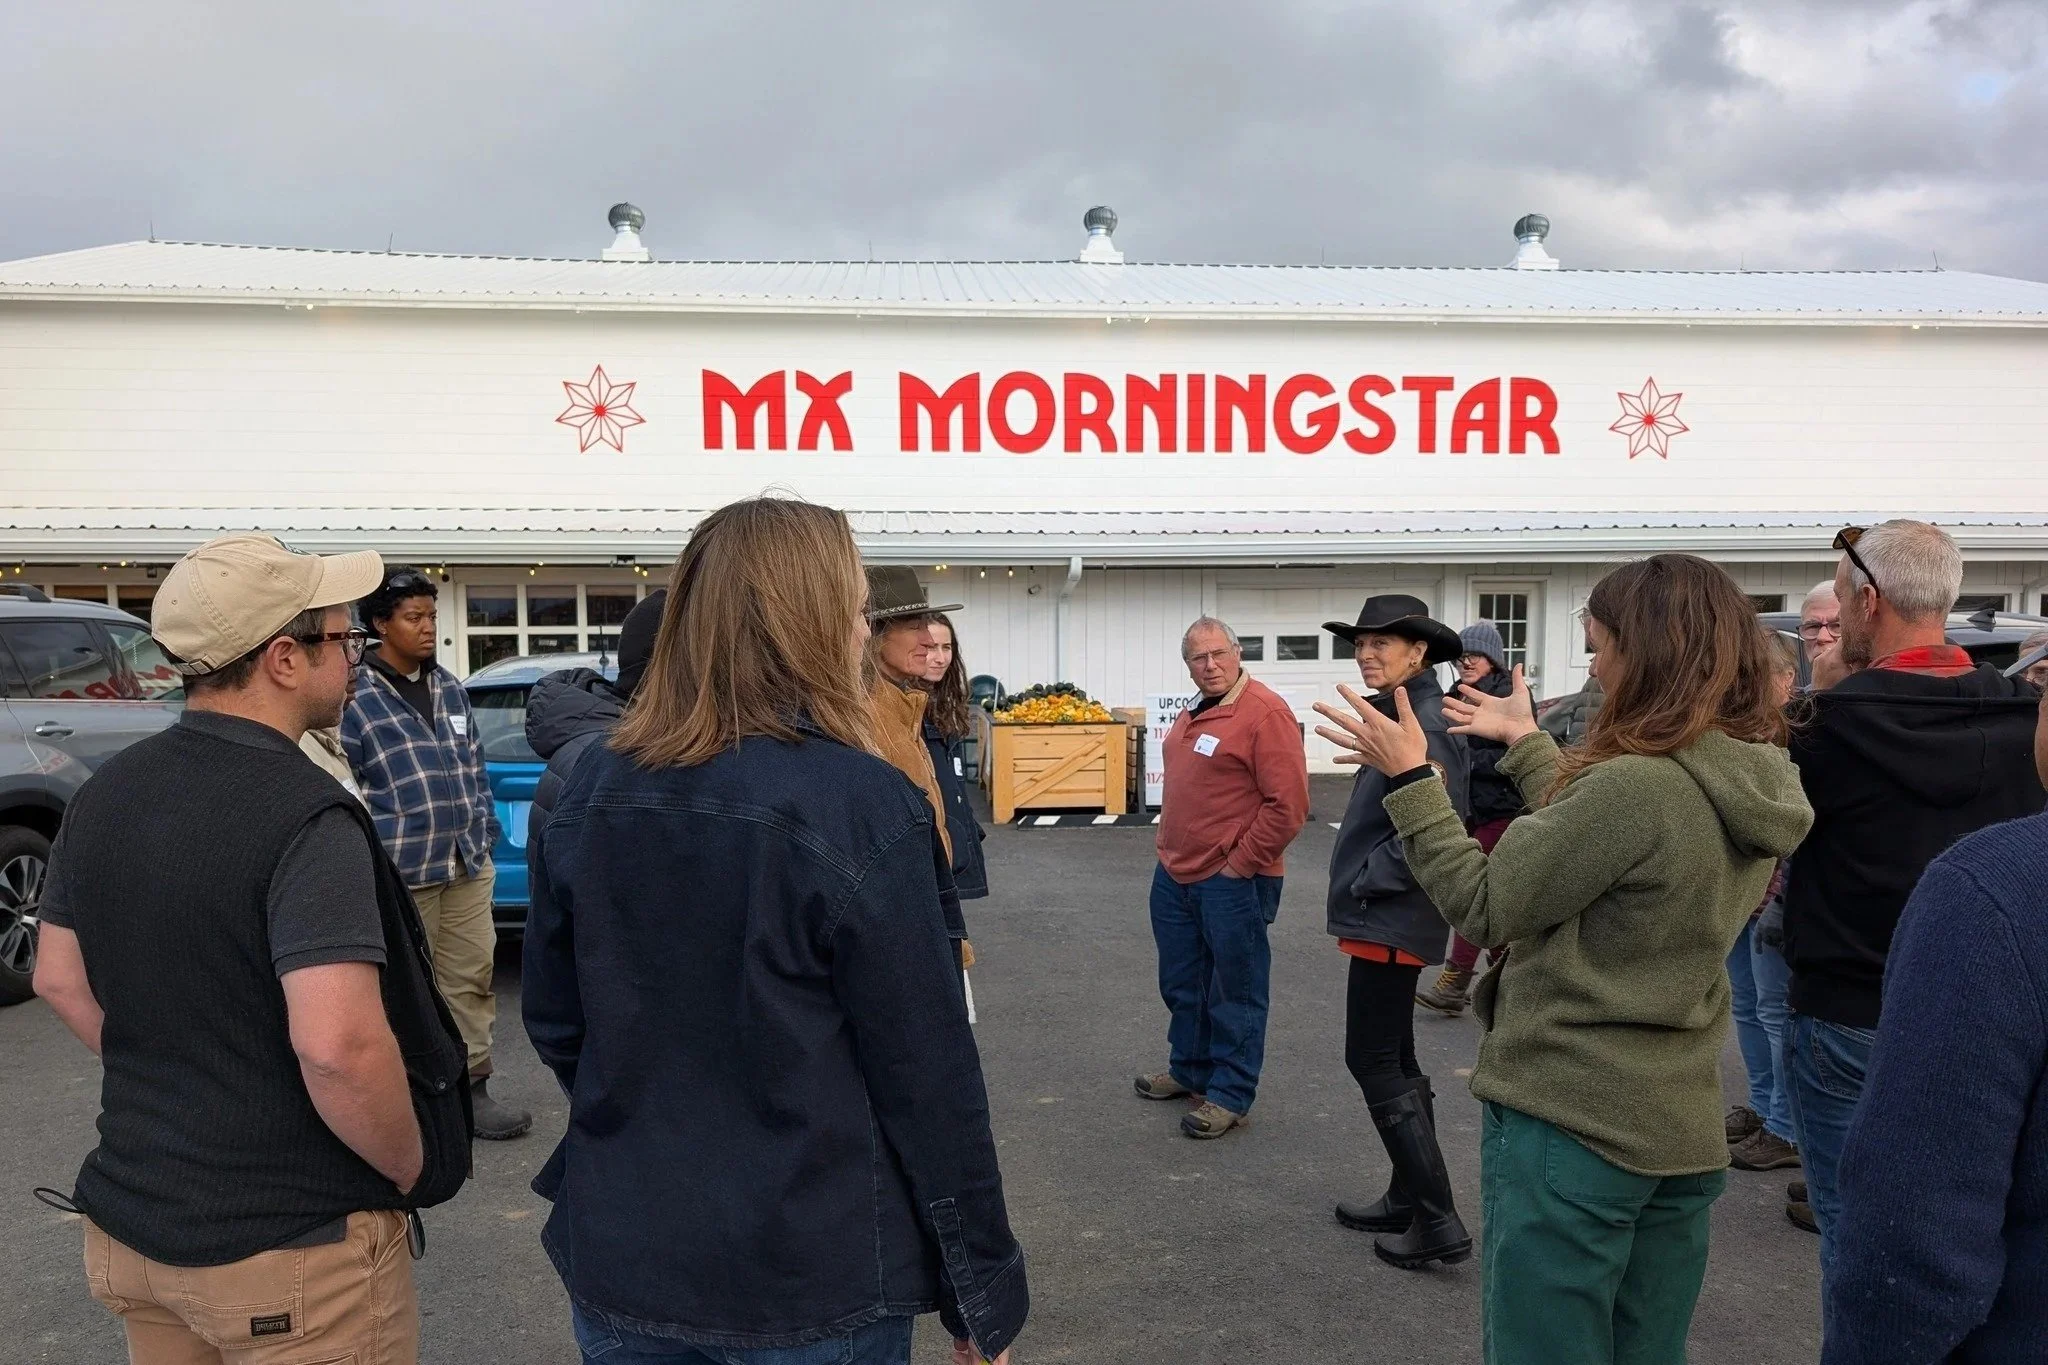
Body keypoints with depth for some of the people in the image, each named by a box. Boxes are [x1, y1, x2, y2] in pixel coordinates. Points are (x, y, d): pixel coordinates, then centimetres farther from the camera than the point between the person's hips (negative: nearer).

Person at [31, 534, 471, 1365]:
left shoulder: (106, 793, 0)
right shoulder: (303, 815, -24)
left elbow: (60, 979, 11)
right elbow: (338, 1046, -31)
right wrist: (412, 1166, -15)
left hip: (132, 1227, 7)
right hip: (291, 1248, -7)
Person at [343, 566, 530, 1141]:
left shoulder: (449, 688, 14)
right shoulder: (354, 696, -6)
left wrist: (484, 829, 14)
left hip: (467, 865, 6)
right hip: (400, 872, -6)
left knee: (472, 976, 8)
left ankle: (471, 1086, 17)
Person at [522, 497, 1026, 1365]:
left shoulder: (591, 793, -4)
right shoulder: (861, 805, -20)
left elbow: (555, 1023, 6)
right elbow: (928, 1072, -16)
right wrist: (982, 1284, -5)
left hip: (618, 1258, 5)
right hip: (814, 1276, -4)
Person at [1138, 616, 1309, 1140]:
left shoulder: (1265, 713, -16)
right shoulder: (1193, 714, 12)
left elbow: (1288, 804, -20)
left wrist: (1241, 864, -16)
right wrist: (1168, 843, 16)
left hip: (1232, 882, -9)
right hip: (1174, 875, 9)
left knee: (1236, 992, 5)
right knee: (1182, 984, 20)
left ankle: (1230, 1094, 16)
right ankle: (1189, 1069, 37)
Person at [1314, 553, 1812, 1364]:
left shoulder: (1636, 784, -25)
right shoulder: (1754, 788, 2)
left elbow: (1484, 906, -17)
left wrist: (1409, 778, -8)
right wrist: (1525, 741, 23)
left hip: (1569, 1120, -8)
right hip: (1682, 1130, 9)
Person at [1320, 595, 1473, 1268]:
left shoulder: (1423, 724, -19)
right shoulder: (1402, 715, 12)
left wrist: (1369, 883, -17)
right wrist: (1364, 883, 11)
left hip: (1390, 920, -11)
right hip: (1386, 917, 11)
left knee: (1375, 1061, -4)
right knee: (1393, 1060, 17)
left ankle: (1438, 1222, 3)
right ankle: (1407, 1201, 29)